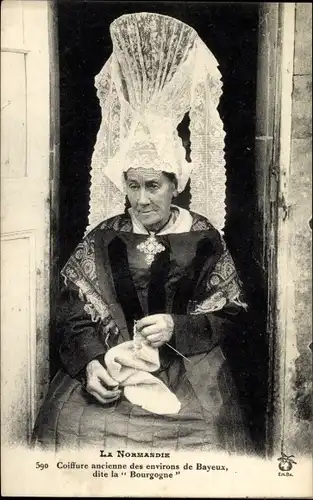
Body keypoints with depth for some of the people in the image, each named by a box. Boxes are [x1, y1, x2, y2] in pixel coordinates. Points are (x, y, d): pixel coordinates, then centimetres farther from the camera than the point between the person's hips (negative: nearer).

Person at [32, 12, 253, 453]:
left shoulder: (203, 239, 2)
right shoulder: (102, 239, 4)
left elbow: (229, 316, 4)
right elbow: (75, 316, 3)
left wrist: (176, 326, -12)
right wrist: (90, 361, -15)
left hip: (188, 371, 0)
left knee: (206, 438, -20)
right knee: (78, 427, -19)